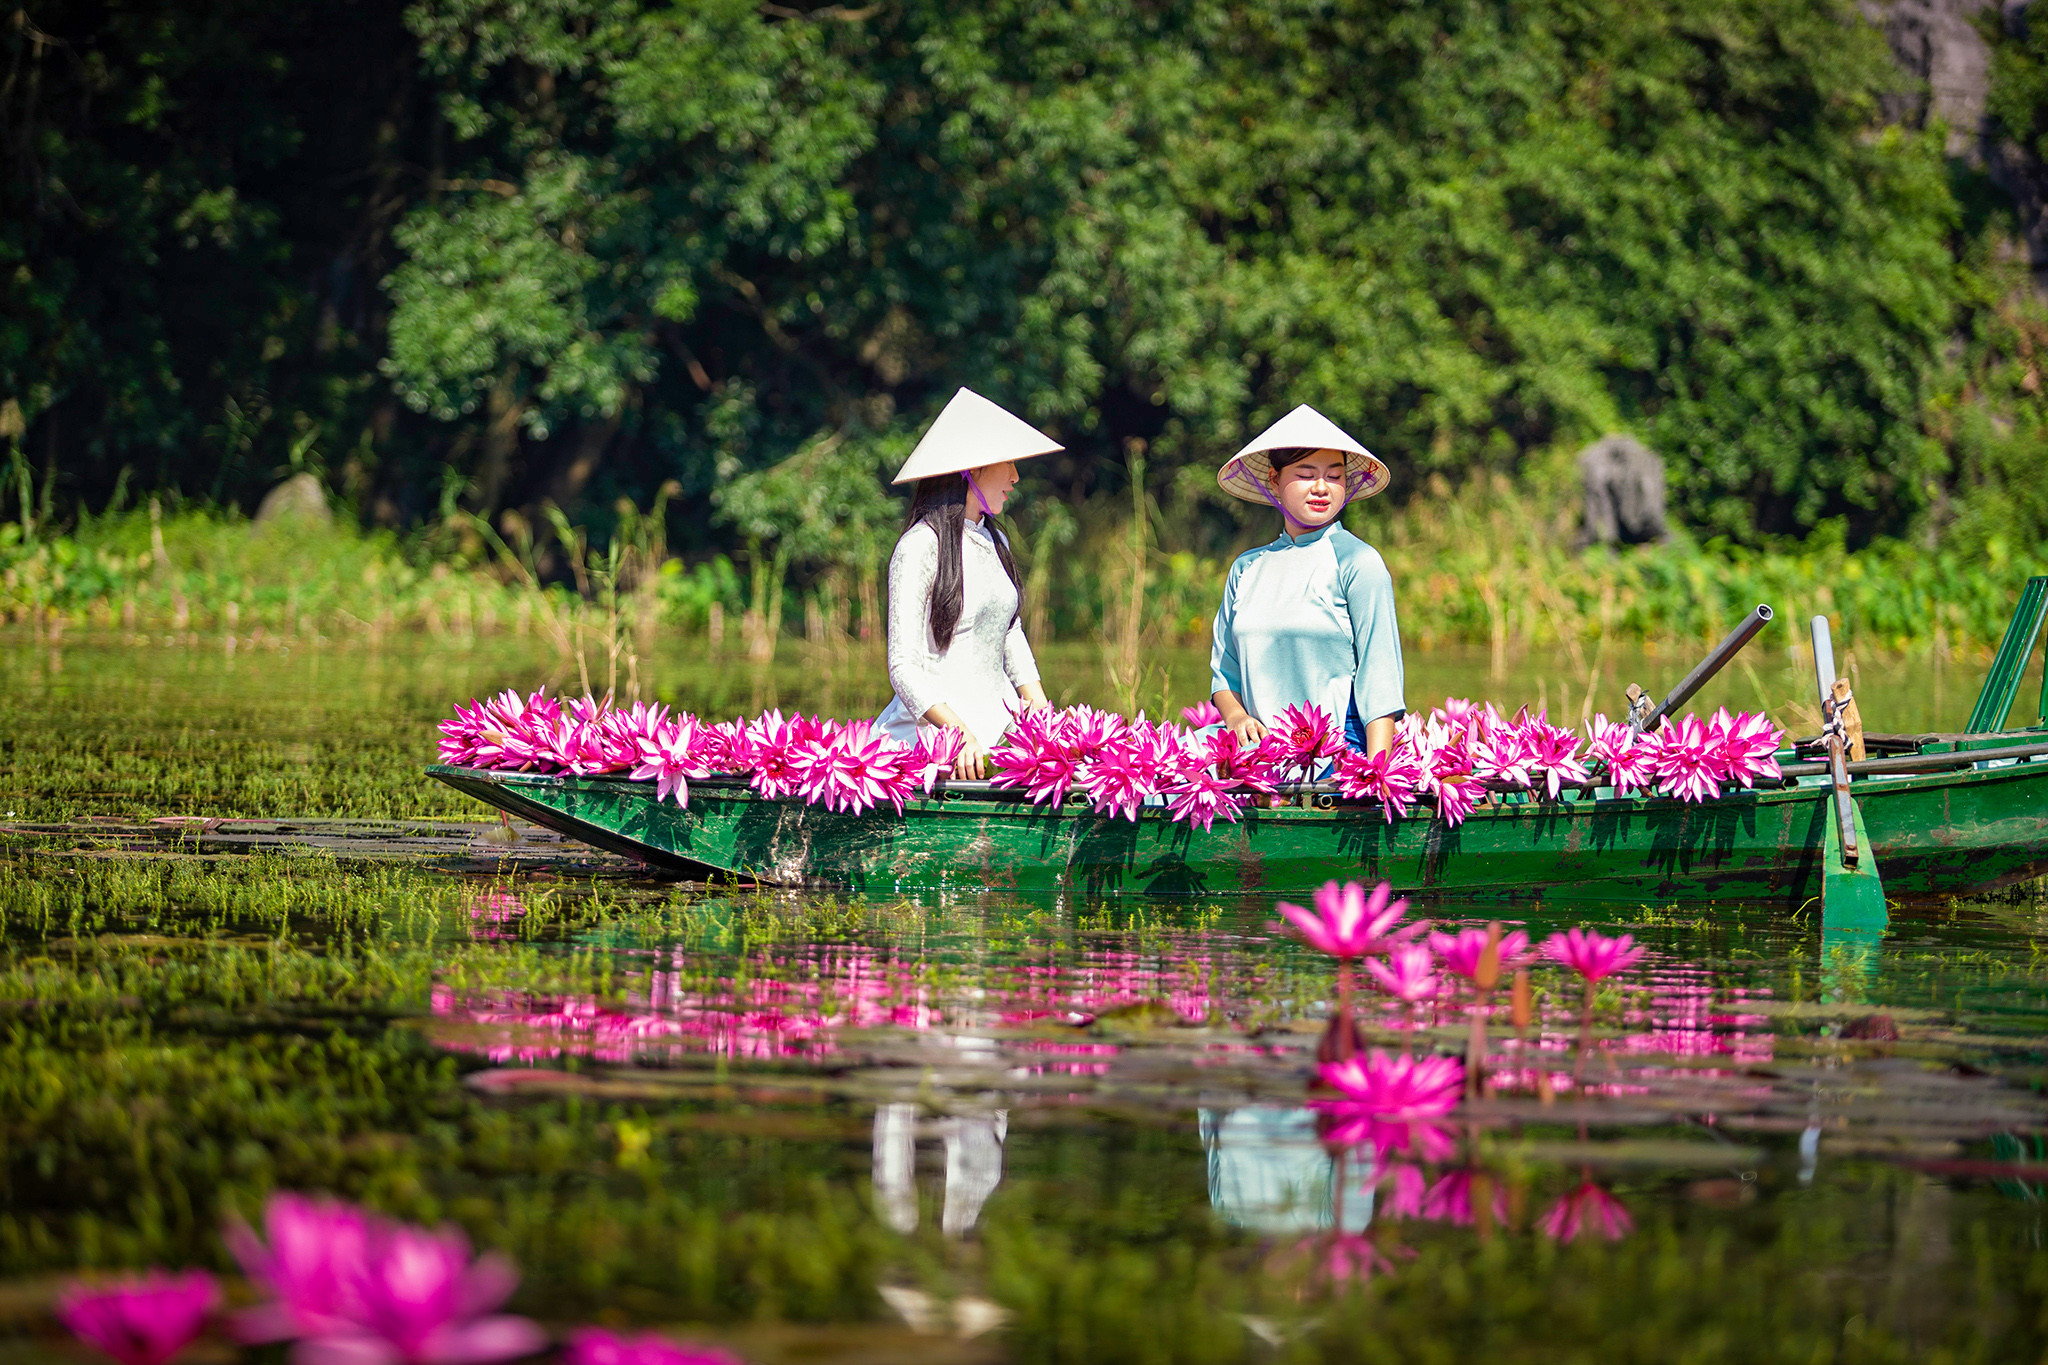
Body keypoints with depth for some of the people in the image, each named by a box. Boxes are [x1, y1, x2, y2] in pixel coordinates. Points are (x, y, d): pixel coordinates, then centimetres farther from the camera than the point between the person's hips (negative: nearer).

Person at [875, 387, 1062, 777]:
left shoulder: (995, 543, 16)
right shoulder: (920, 547, -8)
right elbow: (904, 666, -12)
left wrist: (1042, 711, 9)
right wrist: (959, 732, -25)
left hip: (1000, 725, 7)